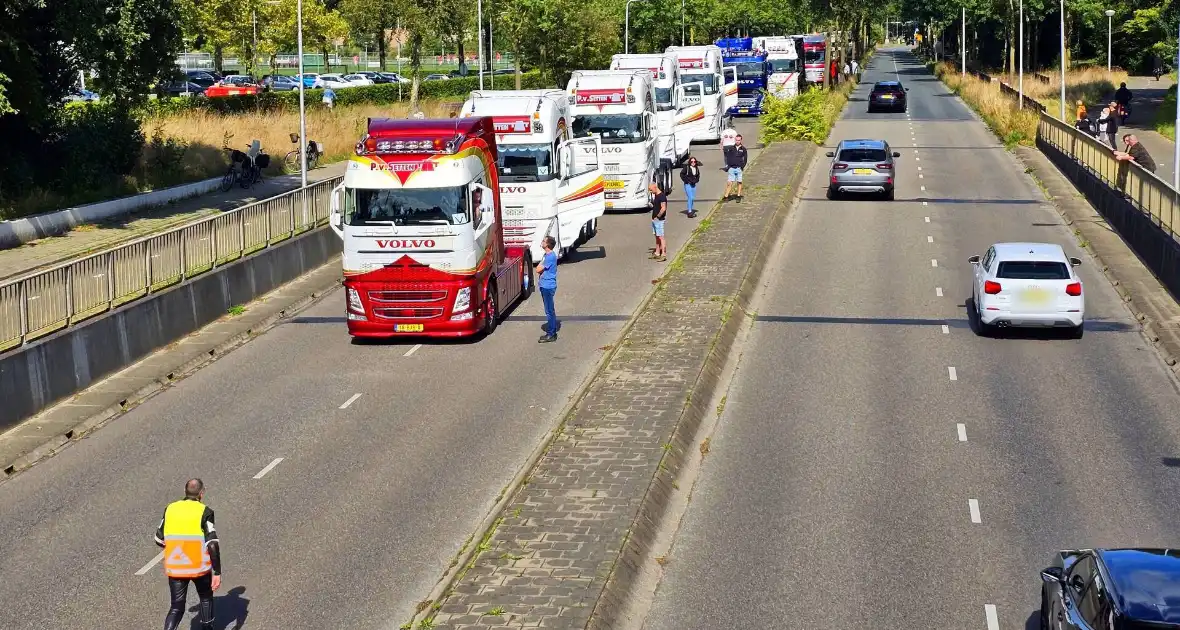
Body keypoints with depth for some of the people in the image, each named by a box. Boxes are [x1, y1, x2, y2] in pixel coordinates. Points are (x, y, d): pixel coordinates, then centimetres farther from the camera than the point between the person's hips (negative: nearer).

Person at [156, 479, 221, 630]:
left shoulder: (170, 509, 2)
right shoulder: (204, 512, -10)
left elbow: (159, 540, 10)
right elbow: (212, 545, -16)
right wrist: (217, 573, -12)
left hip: (174, 568, 2)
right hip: (200, 567, -2)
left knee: (176, 607, 9)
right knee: (206, 598, 24)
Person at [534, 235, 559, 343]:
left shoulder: (550, 257, -19)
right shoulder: (546, 255, 11)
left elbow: (538, 269, -19)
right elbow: (539, 269, 16)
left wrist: (540, 265, -2)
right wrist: (540, 266, -3)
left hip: (548, 287, -10)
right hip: (545, 286, 10)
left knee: (549, 311, -4)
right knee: (550, 310, 15)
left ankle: (551, 335, 1)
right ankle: (551, 332, 23)